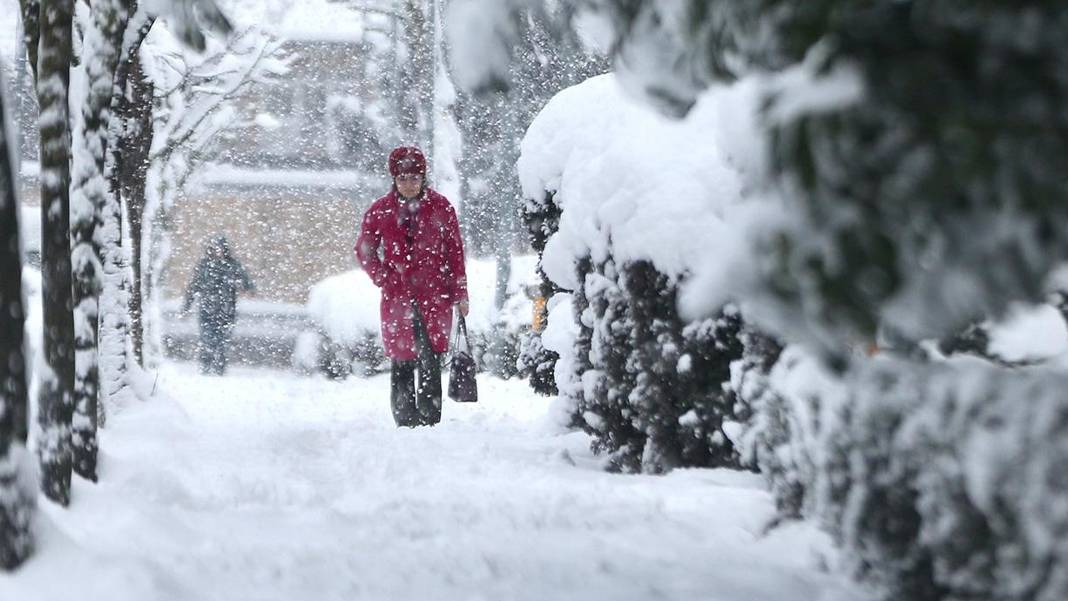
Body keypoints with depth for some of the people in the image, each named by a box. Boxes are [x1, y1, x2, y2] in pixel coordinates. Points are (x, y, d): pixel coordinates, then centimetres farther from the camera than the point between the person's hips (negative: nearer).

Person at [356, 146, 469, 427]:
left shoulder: (440, 207, 2)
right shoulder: (380, 211, 4)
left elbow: (456, 251, 6)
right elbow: (364, 251, 15)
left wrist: (460, 294, 4)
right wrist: (383, 279, 1)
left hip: (435, 296, -1)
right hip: (397, 298, 1)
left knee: (430, 362, -7)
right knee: (402, 363, 3)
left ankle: (430, 422, -4)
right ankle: (406, 423, 11)